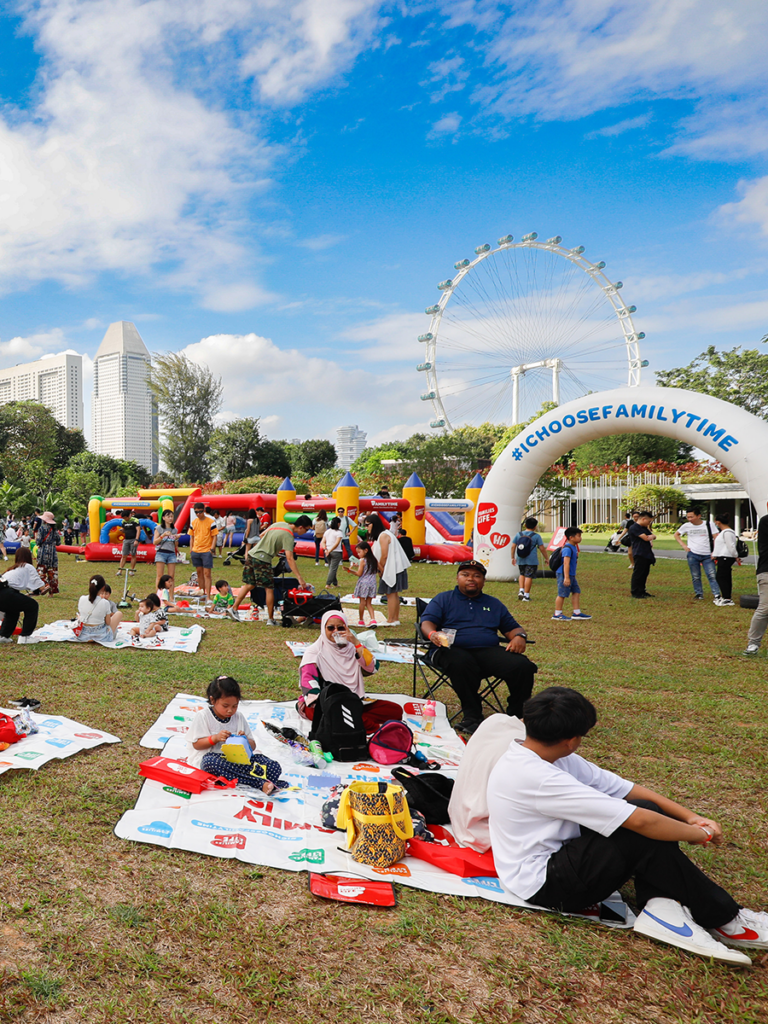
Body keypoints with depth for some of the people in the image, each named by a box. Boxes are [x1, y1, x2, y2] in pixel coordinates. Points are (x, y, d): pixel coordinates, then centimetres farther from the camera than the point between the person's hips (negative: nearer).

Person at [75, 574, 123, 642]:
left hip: (83, 635, 4)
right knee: (119, 613, 18)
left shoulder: (82, 599, -11)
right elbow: (108, 622, -9)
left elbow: (79, 615, 4)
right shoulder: (105, 603, -20)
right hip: (100, 636, -4)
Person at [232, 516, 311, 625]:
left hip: (252, 554, 8)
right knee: (269, 589, 2)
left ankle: (234, 609, 16)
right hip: (263, 560, -8)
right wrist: (300, 578, -21)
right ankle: (270, 619, 9)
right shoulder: (289, 536, -12)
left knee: (249, 585, 15)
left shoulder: (279, 524, 12)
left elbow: (261, 536, 21)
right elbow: (289, 558, -20)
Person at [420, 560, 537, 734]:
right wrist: (433, 634, -19)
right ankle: (472, 716, -25)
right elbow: (427, 622, 5)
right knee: (461, 664, -41)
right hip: (453, 650, -3)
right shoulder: (443, 599, 18)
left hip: (489, 651, 3)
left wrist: (519, 636, 3)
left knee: (523, 666, -24)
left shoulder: (494, 604, 29)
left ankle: (516, 716, -8)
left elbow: (512, 627, 28)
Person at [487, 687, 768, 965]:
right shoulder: (539, 779, -32)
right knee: (644, 834, -21)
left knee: (648, 807, -5)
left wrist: (690, 816, -11)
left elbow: (624, 788, -3)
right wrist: (700, 834, -14)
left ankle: (659, 906, -10)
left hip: (555, 853, 9)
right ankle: (723, 918, -3)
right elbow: (641, 822, -29)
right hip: (541, 884, -9)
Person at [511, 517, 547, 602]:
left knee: (522, 574, 22)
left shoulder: (518, 534, 5)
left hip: (520, 560, 4)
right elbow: (542, 549, -3)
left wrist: (513, 557, 15)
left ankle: (521, 590, 10)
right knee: (528, 576, -2)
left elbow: (513, 546, 6)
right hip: (531, 560, -4)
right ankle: (526, 595, -1)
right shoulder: (536, 536, -4)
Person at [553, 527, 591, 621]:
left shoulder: (574, 547, 13)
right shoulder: (567, 548, -19)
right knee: (562, 594, -2)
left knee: (576, 592, 12)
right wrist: (566, 577, -28)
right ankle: (557, 614, 7)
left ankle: (577, 613, 19)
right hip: (564, 574, -10)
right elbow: (566, 563, -25)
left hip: (571, 575, 10)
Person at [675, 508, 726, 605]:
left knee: (712, 575, -9)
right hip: (693, 555, 2)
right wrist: (683, 545, 7)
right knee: (695, 577, 6)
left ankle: (717, 596, -8)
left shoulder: (708, 525, -2)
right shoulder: (686, 526, 4)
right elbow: (676, 534, 19)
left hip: (707, 555, -2)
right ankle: (699, 594, 18)